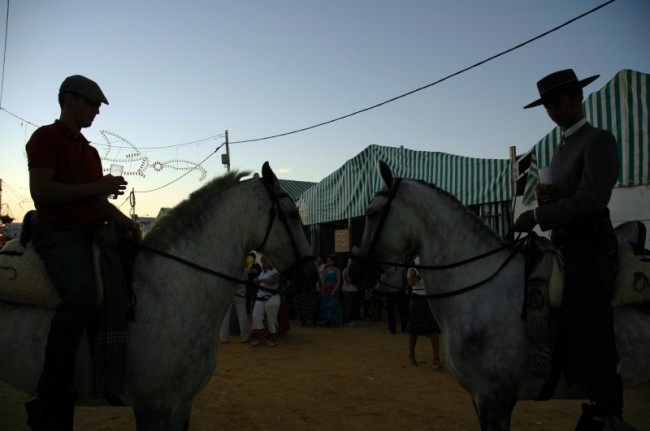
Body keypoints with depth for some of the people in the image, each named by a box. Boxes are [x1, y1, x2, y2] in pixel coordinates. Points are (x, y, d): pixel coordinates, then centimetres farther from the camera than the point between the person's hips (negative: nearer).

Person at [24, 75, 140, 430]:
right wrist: (98, 187, -14)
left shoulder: (90, 150, 24)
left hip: (94, 234, 10)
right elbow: (41, 191, -13)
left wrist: (123, 220, 4)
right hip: (59, 234, -9)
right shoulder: (46, 137, 0)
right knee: (82, 293, -33)